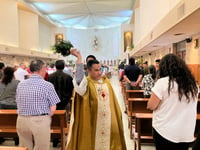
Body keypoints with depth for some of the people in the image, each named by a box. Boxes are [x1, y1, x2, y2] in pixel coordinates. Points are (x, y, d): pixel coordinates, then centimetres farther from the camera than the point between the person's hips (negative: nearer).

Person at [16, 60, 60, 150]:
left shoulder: (20, 84, 5)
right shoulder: (47, 85, -9)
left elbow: (18, 104, 11)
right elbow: (53, 109, -10)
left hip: (21, 120, 5)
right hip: (40, 121, -5)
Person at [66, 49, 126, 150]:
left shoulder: (106, 81, 6)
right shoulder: (86, 83, -9)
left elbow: (113, 101, 12)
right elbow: (79, 77, -33)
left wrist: (118, 115, 12)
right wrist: (79, 58, -31)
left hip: (108, 121, 5)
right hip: (92, 122, -4)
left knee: (107, 141, 14)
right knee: (93, 142, 7)